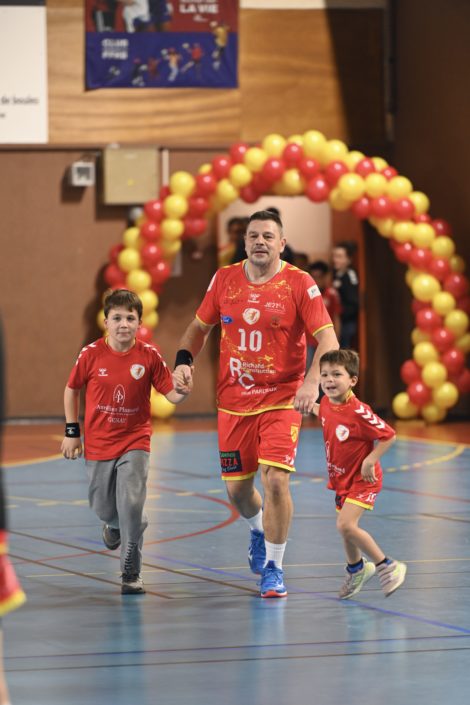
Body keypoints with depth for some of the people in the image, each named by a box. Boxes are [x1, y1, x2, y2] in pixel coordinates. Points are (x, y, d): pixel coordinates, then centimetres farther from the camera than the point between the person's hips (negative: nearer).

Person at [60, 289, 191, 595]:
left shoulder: (149, 356, -10)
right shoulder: (92, 354, -9)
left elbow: (171, 394, -7)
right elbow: (72, 389, 5)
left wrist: (183, 391, -30)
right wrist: (72, 431, 4)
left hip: (135, 442, -2)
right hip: (98, 444, 2)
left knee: (131, 505, -16)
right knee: (103, 507, 13)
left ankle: (132, 574, -3)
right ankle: (115, 524, 53)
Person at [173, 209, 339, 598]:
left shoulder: (299, 284, -9)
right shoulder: (224, 279, 2)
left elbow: (327, 338, -13)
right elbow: (200, 326, 15)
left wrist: (312, 382, -28)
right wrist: (183, 361, -2)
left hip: (281, 399, -4)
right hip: (233, 402, 4)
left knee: (275, 480, -17)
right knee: (237, 489, 12)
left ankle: (273, 568, -1)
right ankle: (259, 532, 47)